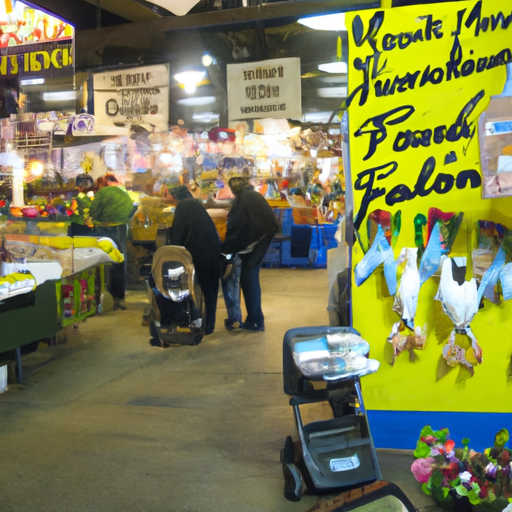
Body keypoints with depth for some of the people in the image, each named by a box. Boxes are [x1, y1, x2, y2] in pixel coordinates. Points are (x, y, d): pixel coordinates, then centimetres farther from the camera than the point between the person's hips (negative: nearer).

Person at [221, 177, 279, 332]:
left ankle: (255, 321, 5)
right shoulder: (256, 196, 11)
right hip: (261, 243, 8)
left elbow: (235, 226, -16)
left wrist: (227, 248, -9)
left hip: (250, 245, -8)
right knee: (252, 280, 17)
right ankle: (256, 319, 23)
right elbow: (271, 221, 14)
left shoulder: (241, 200, -12)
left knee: (249, 281, 0)